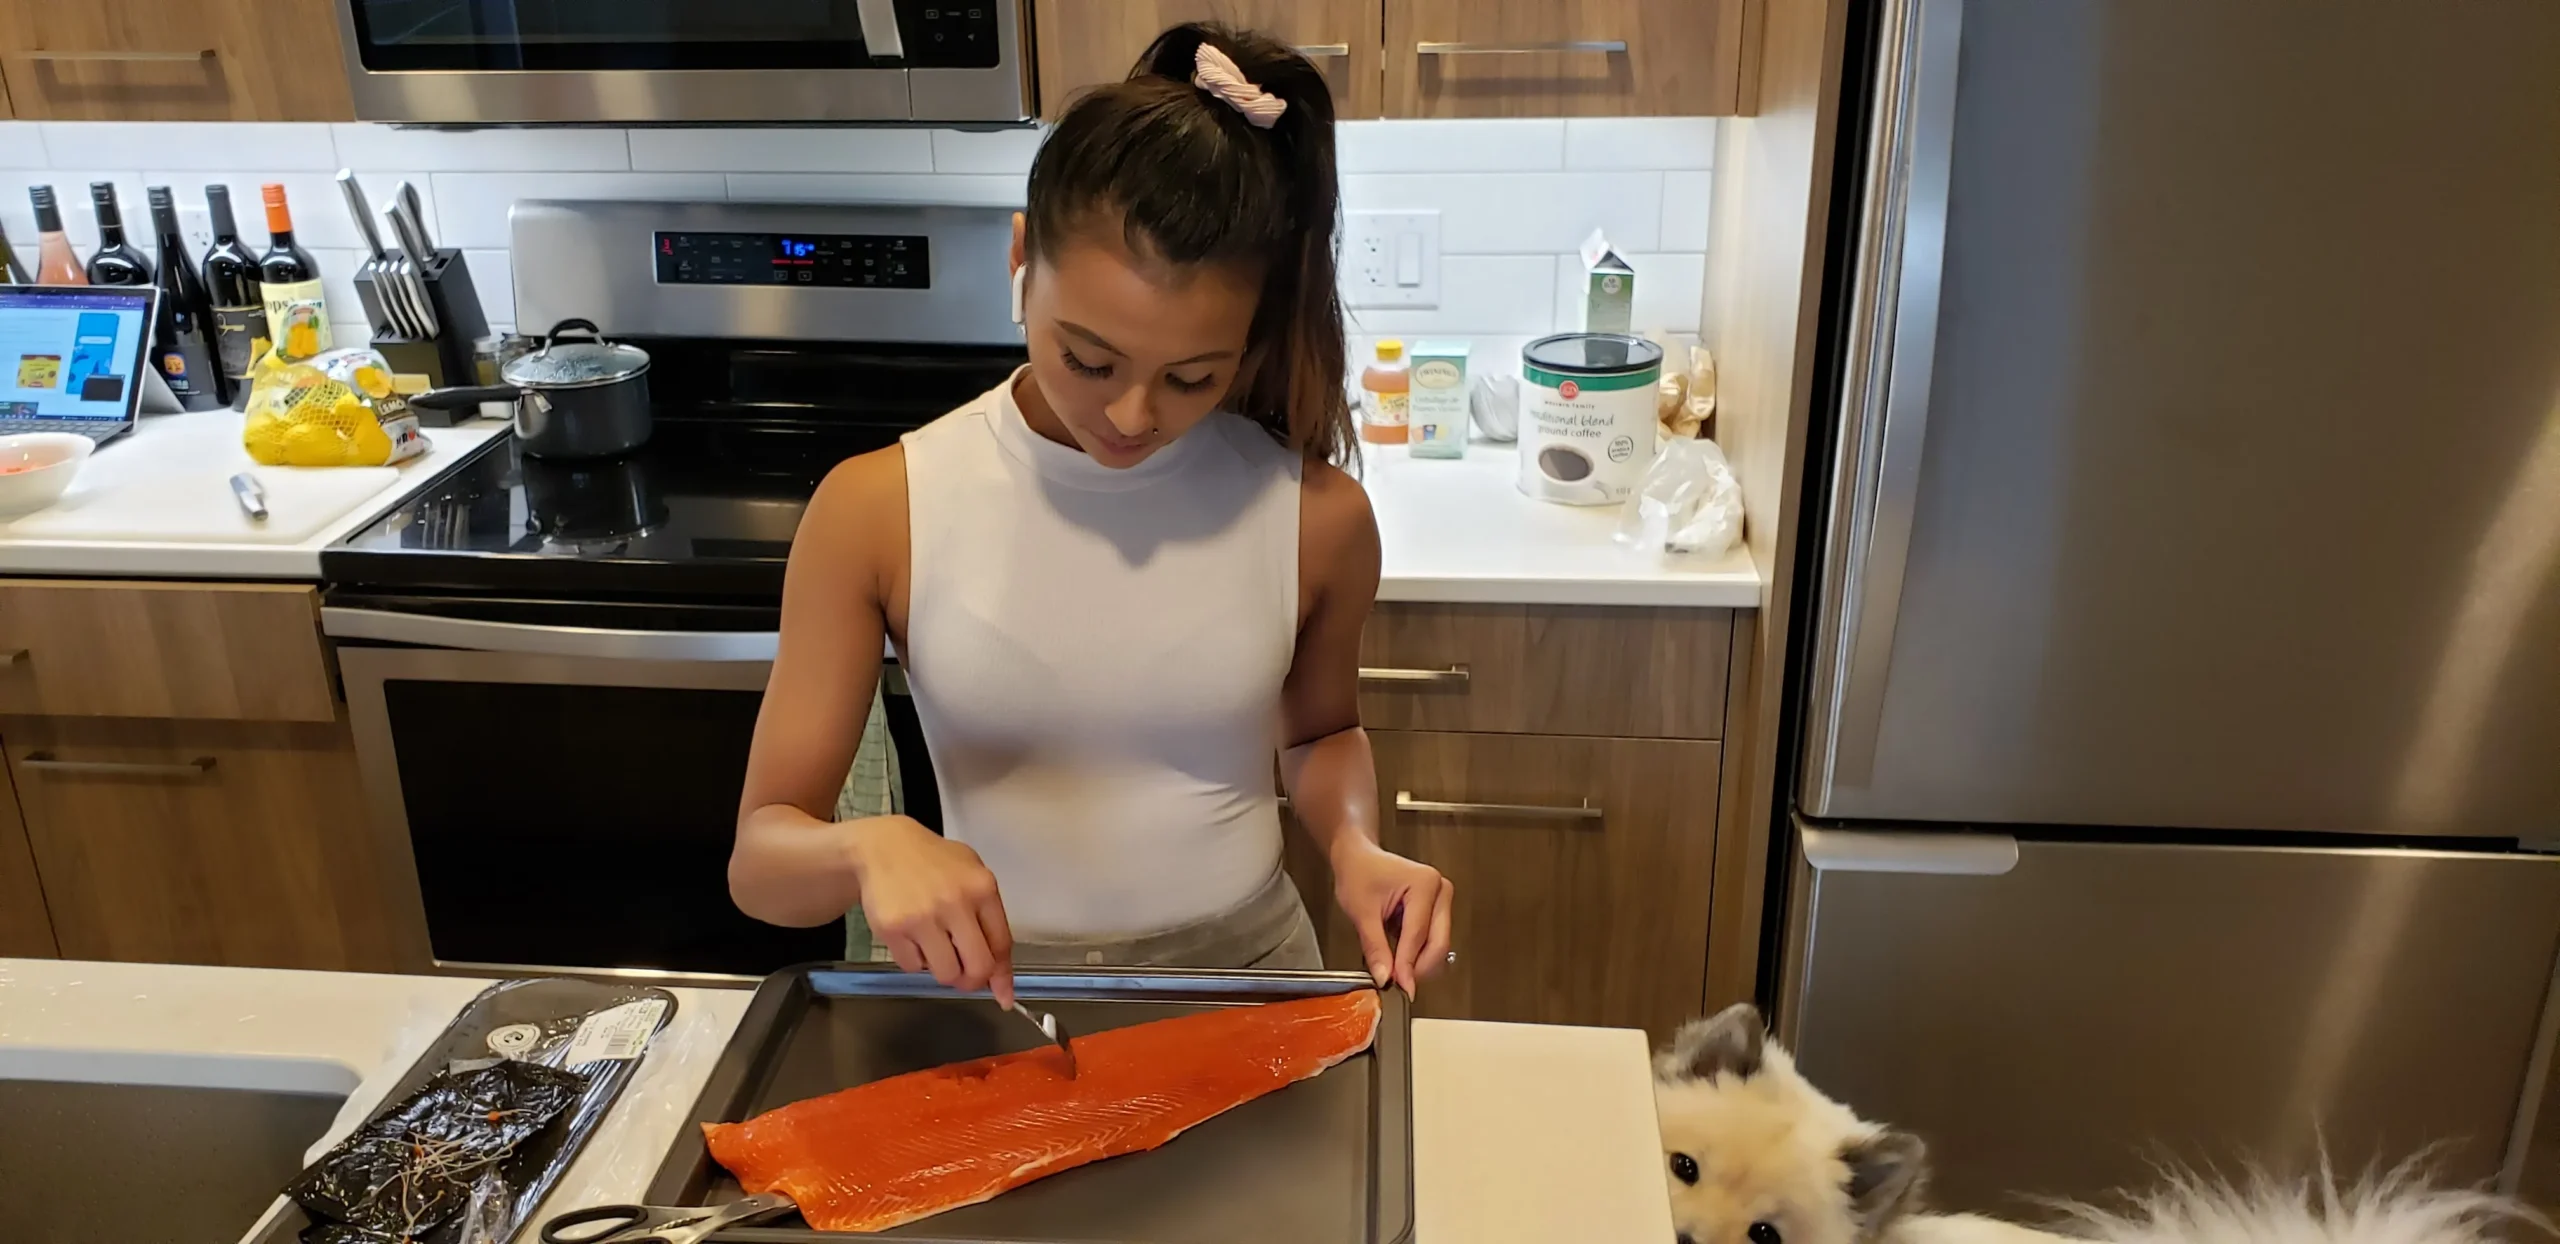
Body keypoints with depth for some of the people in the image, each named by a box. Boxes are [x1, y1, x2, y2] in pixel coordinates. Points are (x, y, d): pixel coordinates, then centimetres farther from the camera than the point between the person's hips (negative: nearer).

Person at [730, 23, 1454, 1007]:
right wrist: (870, 845, -29)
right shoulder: (875, 512, -12)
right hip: (993, 994, 0)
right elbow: (761, 862, -8)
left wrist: (1354, 849, -7)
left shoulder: (1314, 514, -9)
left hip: (1246, 978, 1)